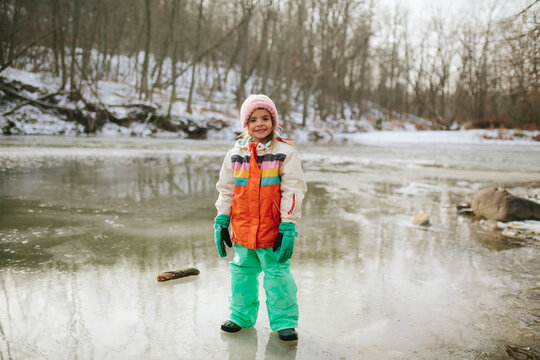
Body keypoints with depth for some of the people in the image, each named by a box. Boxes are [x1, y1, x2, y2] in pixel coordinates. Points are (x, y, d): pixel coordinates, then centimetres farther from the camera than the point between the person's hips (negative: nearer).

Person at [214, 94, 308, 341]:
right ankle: (241, 315, 35)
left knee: (277, 273, 3)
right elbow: (226, 191, 12)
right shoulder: (236, 155, 5)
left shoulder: (285, 153, -5)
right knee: (242, 272, 16)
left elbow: (292, 191, -7)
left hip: (272, 231, -4)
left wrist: (288, 228, -11)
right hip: (242, 229, 4)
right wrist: (221, 222, 8)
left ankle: (285, 321, 20)